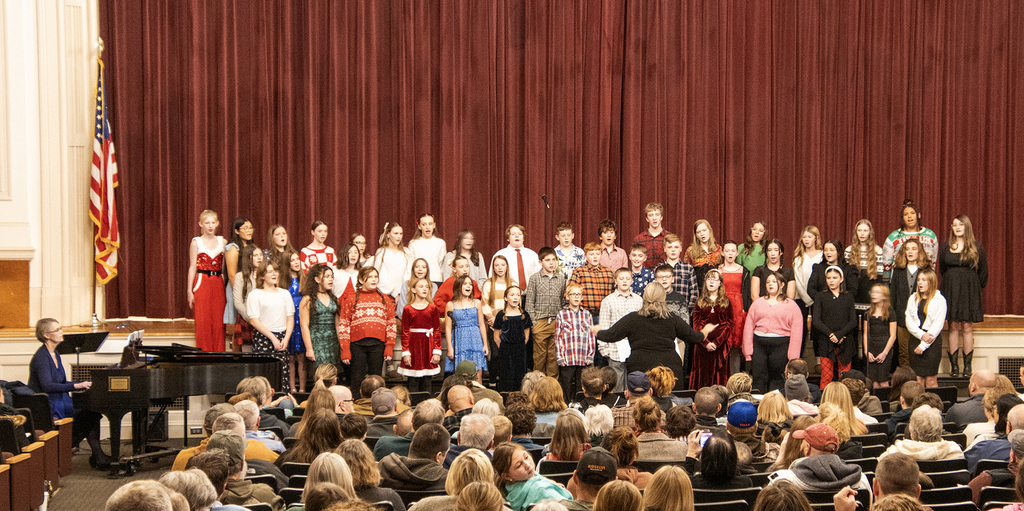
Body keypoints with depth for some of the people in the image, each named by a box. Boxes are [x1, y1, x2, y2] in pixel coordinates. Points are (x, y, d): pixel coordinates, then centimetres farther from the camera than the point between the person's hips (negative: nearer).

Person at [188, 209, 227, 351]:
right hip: (202, 284, -2)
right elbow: (192, 267, 1)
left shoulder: (222, 242, 10)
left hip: (218, 285, 3)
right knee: (203, 322, -3)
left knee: (218, 323, 1)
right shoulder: (196, 242, 2)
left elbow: (225, 266, 12)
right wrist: (190, 291, -3)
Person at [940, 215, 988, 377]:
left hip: (970, 289, -2)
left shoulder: (976, 247, 1)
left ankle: (967, 365, 3)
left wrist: (975, 287, 7)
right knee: (953, 327, 0)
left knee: (967, 327, -2)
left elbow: (983, 271, 6)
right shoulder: (946, 247, 7)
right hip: (951, 289, 2)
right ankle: (954, 365, 3)